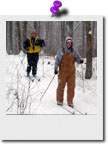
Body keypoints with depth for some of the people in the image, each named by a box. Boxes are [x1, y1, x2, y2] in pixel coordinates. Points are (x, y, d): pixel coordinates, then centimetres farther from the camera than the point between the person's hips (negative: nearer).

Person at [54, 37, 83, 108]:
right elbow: (57, 60, 2)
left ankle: (70, 101, 11)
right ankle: (59, 100, 16)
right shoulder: (61, 51, 1)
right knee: (61, 86, 3)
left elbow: (78, 59, 3)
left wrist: (80, 61, -20)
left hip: (71, 72, 2)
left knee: (71, 87, 1)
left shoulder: (74, 51, 7)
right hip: (63, 72, -2)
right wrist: (55, 68, -8)